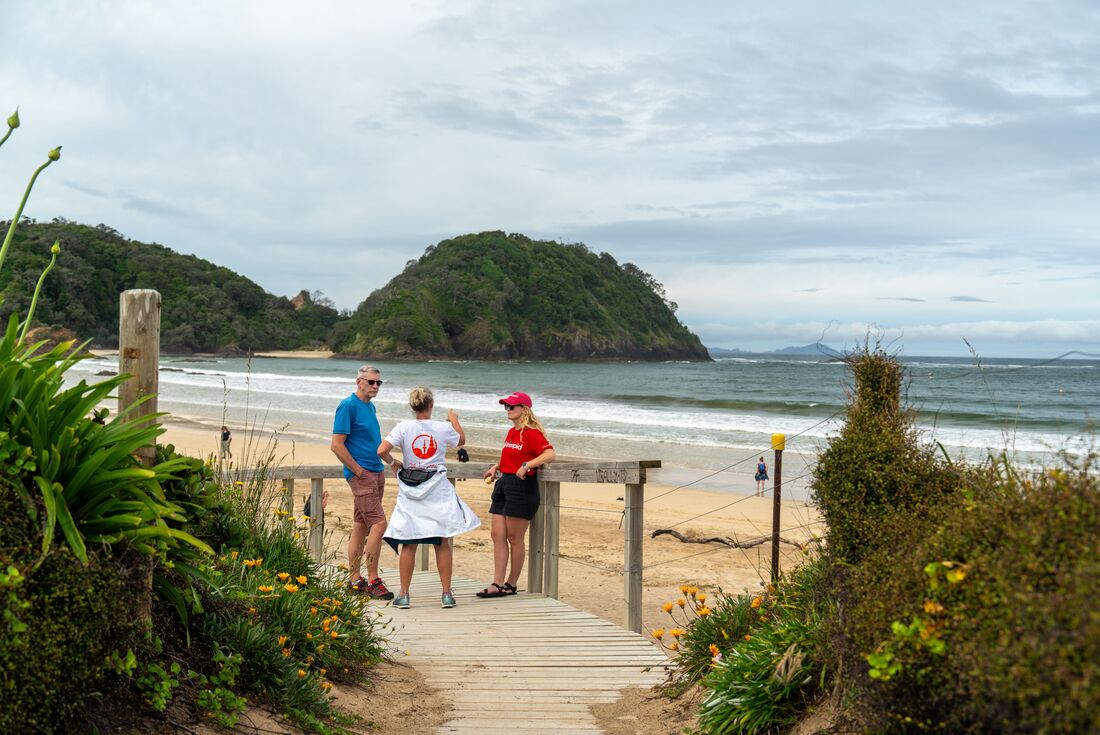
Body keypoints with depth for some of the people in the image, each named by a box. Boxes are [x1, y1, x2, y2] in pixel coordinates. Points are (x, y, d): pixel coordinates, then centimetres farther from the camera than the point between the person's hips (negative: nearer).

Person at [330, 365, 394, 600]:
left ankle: (354, 579, 17)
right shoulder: (348, 406, -11)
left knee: (361, 526, 11)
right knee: (378, 523, -14)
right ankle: (372, 580, -7)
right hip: (361, 474, -9)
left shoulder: (370, 406, 16)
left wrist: (382, 467, 16)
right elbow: (337, 445, -16)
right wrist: (359, 471, -15)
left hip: (376, 472, 9)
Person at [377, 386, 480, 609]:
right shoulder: (444, 428, -4)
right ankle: (447, 594, 11)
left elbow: (382, 450, -15)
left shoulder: (404, 427, -6)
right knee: (442, 543, 8)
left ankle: (404, 595, 9)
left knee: (409, 544, 6)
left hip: (411, 491, 0)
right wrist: (454, 420, 36)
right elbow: (461, 440, 19)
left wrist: (393, 463, 5)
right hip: (438, 491, 0)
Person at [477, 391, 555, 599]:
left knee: (514, 538, 0)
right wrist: (496, 467, 18)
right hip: (504, 483, 9)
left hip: (522, 486, -9)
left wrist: (527, 465, -31)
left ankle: (511, 585, 11)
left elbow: (550, 453, -24)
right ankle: (497, 584, 6)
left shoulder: (531, 433, -12)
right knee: (497, 535, 4)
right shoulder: (512, 432, 16)